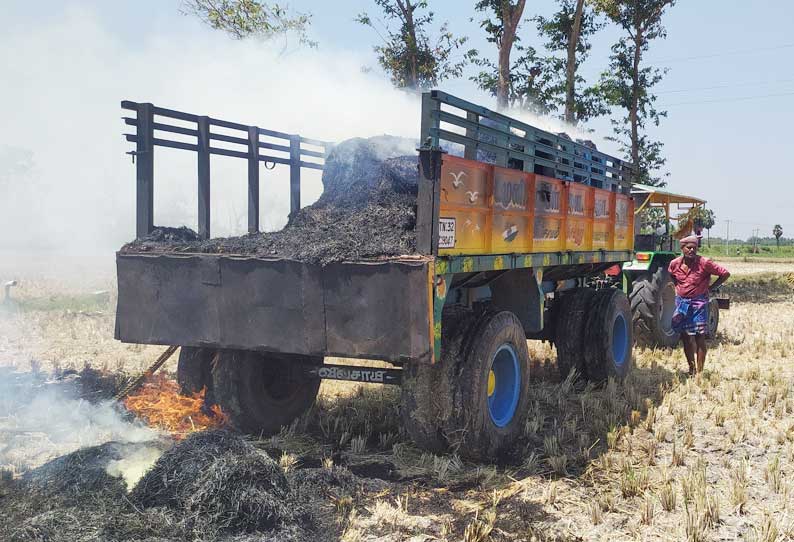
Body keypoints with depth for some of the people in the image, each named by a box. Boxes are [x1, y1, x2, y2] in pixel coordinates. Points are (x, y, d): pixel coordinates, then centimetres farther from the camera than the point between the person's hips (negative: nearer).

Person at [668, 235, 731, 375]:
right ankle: (691, 369, 21)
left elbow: (725, 274, -7)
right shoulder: (675, 263, -2)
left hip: (699, 302, -4)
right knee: (685, 337, 8)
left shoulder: (704, 263, -14)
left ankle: (699, 371, 4)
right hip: (681, 302, 4)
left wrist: (710, 288, -6)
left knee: (699, 337, -2)